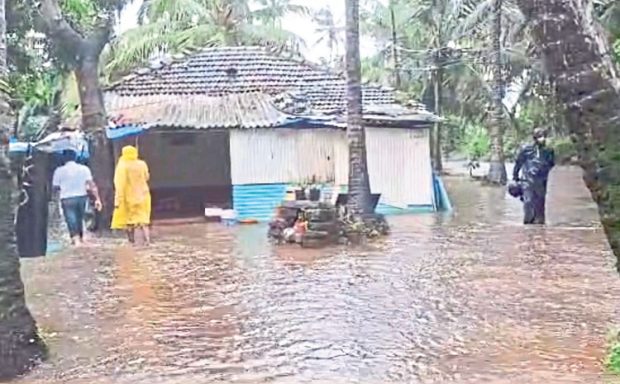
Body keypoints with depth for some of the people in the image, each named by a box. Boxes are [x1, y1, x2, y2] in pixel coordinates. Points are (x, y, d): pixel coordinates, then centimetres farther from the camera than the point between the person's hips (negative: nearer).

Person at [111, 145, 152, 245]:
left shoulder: (122, 166, -13)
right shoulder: (142, 164, -1)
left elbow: (120, 184, -16)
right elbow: (146, 178, 12)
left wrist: (118, 200, -15)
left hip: (128, 198, -3)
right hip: (142, 196, 3)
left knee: (129, 222, 11)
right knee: (143, 220, 5)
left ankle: (132, 242, 15)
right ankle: (147, 240, -10)